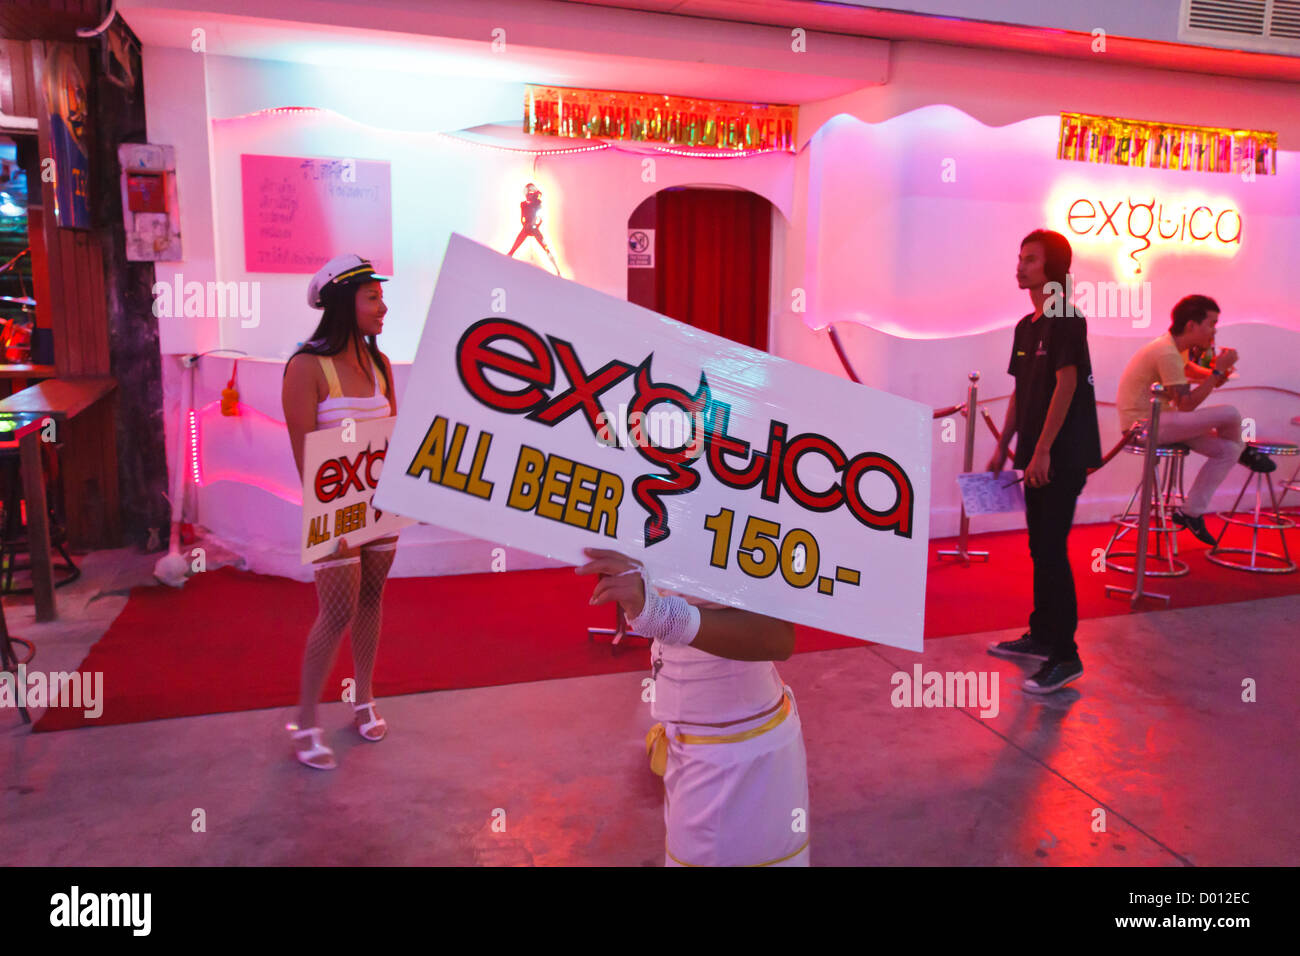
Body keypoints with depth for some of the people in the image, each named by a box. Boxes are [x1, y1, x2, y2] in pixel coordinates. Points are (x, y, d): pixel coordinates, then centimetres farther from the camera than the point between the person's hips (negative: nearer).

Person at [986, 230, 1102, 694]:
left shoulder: (1065, 319, -10)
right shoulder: (1026, 326, 15)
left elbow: (1066, 384, -17)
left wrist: (1043, 450, -20)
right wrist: (1003, 446, 16)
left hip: (1063, 455, -9)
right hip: (1036, 455, 9)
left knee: (1052, 551, -8)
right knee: (1039, 548, 15)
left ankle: (1065, 655, -1)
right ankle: (1041, 635, 26)